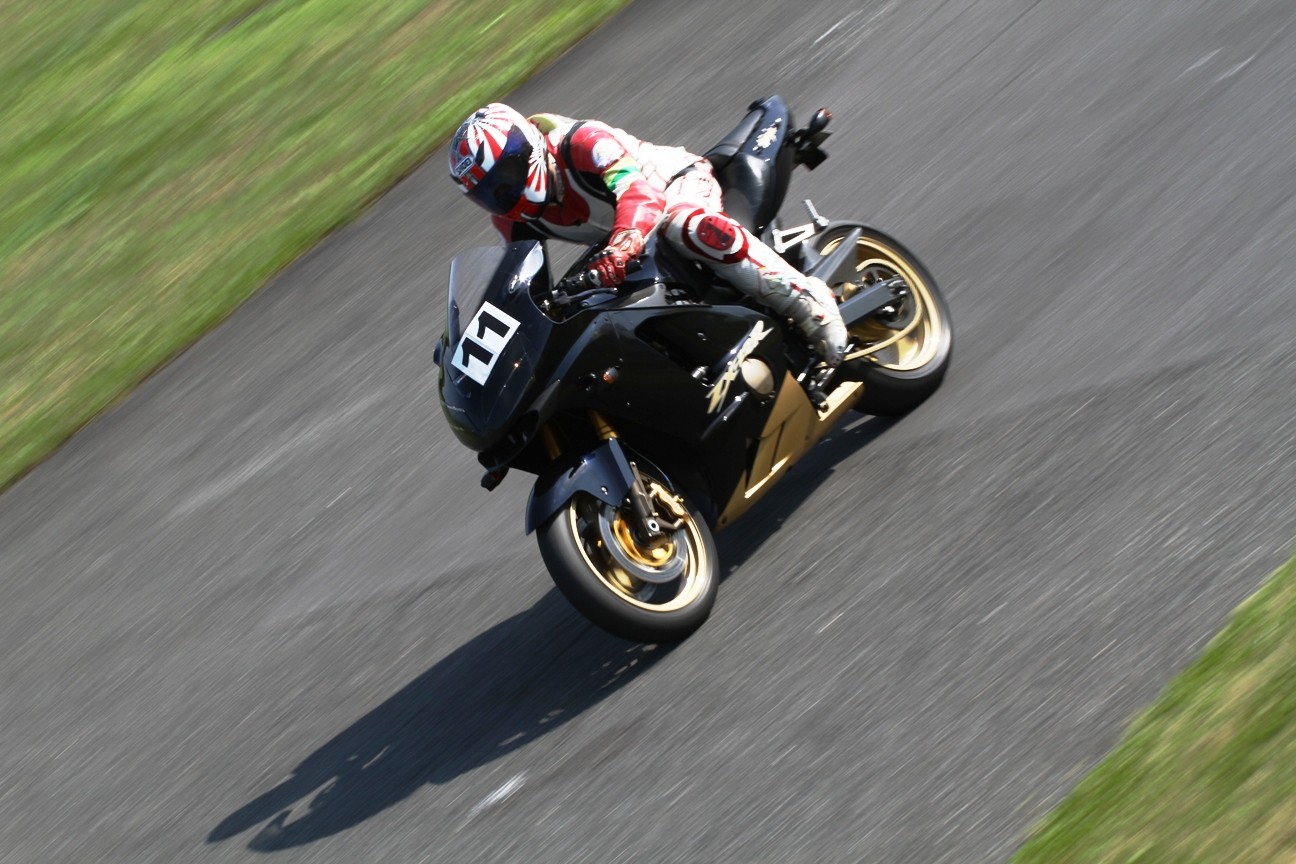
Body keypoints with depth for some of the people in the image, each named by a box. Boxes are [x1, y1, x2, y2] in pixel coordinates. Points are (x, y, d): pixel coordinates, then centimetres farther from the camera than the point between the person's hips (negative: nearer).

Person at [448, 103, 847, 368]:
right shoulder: (512, 221, -7)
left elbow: (640, 192, -48)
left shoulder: (581, 143, -32)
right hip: (616, 238, 9)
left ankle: (809, 303, -39)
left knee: (691, 229, -44)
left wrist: (621, 246, -67)